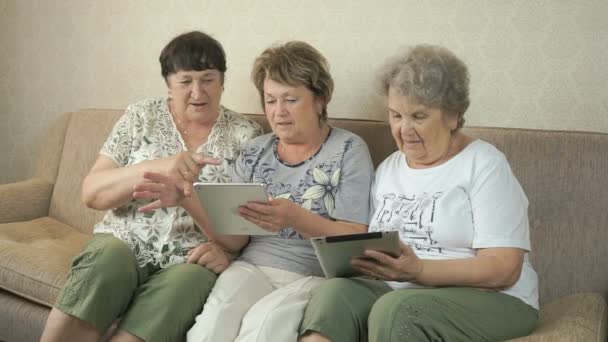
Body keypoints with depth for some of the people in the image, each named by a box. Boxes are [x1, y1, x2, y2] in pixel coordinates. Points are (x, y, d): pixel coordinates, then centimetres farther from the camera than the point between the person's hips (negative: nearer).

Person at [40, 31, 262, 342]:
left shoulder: (246, 136, 6)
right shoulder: (141, 117, 7)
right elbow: (91, 193, -1)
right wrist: (155, 167, -18)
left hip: (192, 259, -1)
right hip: (124, 242, 2)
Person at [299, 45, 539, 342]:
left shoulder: (484, 164, -3)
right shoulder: (387, 169, 17)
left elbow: (504, 268, -13)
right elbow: (373, 250, 12)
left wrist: (418, 271, -26)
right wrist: (359, 258, -13)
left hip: (488, 299, -4)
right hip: (398, 292, 5)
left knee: (395, 309, -35)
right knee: (335, 291, -27)